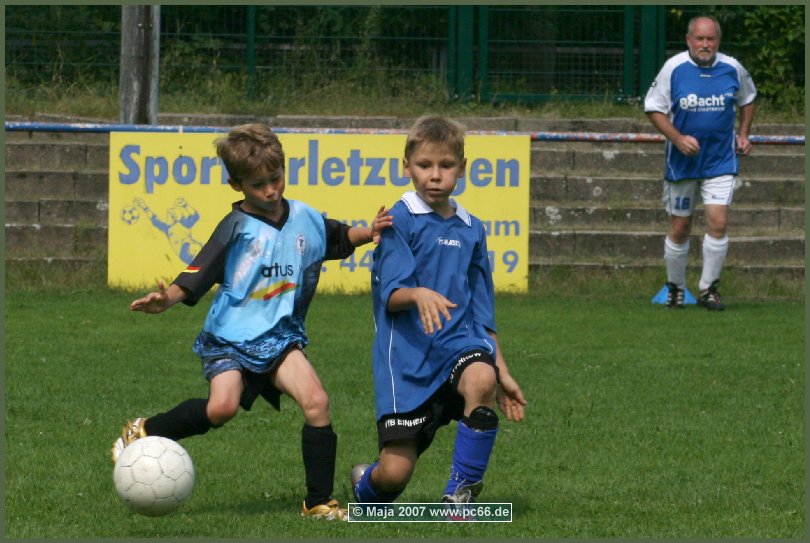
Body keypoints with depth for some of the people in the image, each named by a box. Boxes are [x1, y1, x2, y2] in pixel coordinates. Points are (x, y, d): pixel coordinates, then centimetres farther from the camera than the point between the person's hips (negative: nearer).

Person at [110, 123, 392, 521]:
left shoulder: (306, 219, 8)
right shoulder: (237, 228, -6)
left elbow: (339, 238, 28)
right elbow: (197, 276, -12)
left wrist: (369, 232, 8)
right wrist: (167, 299, -30)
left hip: (280, 336, 4)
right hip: (230, 335, -4)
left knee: (316, 402, -17)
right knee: (222, 406, -26)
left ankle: (319, 502, -7)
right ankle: (143, 432, -1)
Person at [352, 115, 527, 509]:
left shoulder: (471, 230, 12)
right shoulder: (400, 221, -4)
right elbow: (391, 295, -14)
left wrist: (502, 372, 17)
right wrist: (419, 295, -36)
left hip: (459, 342, 4)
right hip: (406, 354, -4)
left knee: (481, 378, -34)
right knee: (395, 471, -9)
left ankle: (461, 492, -17)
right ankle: (366, 486, 32)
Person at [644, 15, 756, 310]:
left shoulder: (733, 69, -2)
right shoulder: (673, 68, -8)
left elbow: (747, 98, 19)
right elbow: (654, 108, -3)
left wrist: (743, 135, 9)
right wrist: (678, 138, -16)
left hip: (721, 162, 1)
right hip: (682, 162, -1)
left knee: (718, 222, -12)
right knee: (679, 228, 6)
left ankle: (708, 289, 1)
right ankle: (675, 288, 25)